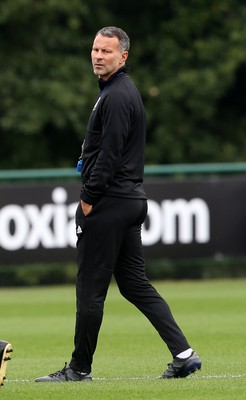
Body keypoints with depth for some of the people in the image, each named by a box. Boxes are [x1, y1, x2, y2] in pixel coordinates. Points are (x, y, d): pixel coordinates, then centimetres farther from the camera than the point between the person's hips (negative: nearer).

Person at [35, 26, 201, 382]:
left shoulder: (116, 97, -15)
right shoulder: (126, 91, 18)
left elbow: (109, 153, -20)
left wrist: (89, 198, -16)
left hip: (109, 203, -11)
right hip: (132, 199, 11)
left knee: (90, 287, -3)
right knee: (134, 283, 10)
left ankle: (80, 368, 4)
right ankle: (183, 354, 4)